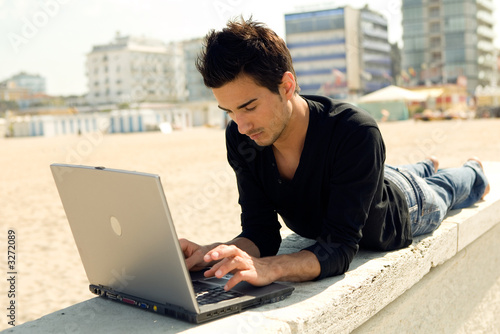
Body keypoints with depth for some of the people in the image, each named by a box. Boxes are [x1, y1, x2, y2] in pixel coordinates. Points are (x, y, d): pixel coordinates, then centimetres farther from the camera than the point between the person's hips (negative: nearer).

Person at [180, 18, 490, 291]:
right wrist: (216, 252, -54)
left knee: (440, 192, 33)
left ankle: (474, 172, 68)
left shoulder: (357, 133, -49)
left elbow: (340, 248, -51)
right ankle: (426, 167, 73)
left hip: (402, 211, -4)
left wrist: (268, 268, -69)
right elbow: (261, 232, -32)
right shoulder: (240, 140, -34)